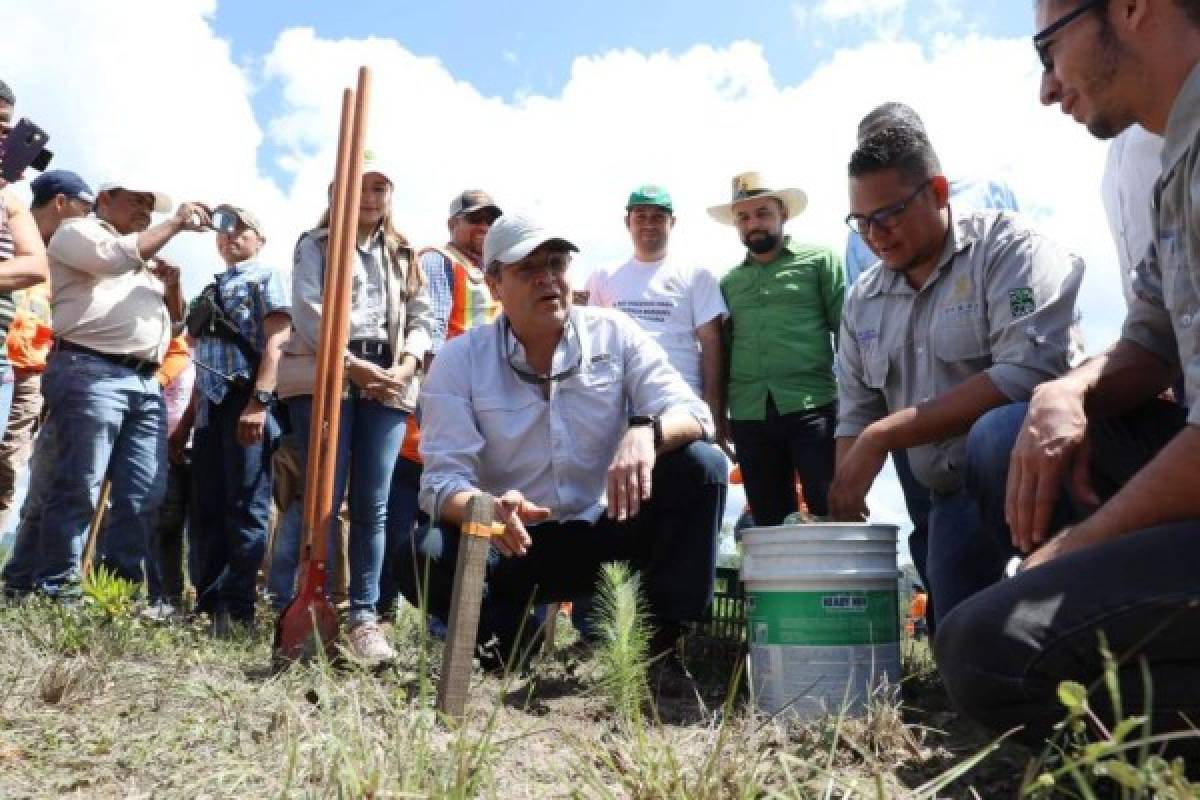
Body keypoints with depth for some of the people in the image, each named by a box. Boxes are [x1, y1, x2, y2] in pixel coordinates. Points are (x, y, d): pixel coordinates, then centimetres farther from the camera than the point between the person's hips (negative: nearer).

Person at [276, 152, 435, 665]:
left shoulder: (405, 255, 22)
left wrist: (404, 369, -7)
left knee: (373, 505, -1)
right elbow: (307, 311, -3)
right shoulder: (316, 244, 11)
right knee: (326, 498, -7)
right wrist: (352, 364, -14)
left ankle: (364, 615, 2)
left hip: (388, 384, 3)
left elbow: (421, 317, 12)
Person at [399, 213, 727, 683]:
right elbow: (443, 480, -14)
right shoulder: (460, 360, -6)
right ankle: (509, 634, 2)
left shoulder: (615, 335, -3)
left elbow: (694, 414, -12)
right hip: (517, 543, -1)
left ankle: (660, 644, -13)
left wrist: (646, 432, -37)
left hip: (605, 528, 2)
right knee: (427, 560, -30)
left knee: (701, 466, -22)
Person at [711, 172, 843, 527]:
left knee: (830, 512, -7)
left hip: (812, 406, -3)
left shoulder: (819, 259, 9)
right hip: (749, 415, 4)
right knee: (770, 522, 7)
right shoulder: (729, 281, 19)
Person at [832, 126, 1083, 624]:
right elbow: (856, 415, 12)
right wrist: (843, 510, -4)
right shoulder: (862, 300, 9)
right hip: (954, 496, 6)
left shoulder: (1007, 247, -11)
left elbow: (1027, 373, -27)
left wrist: (883, 437, -26)